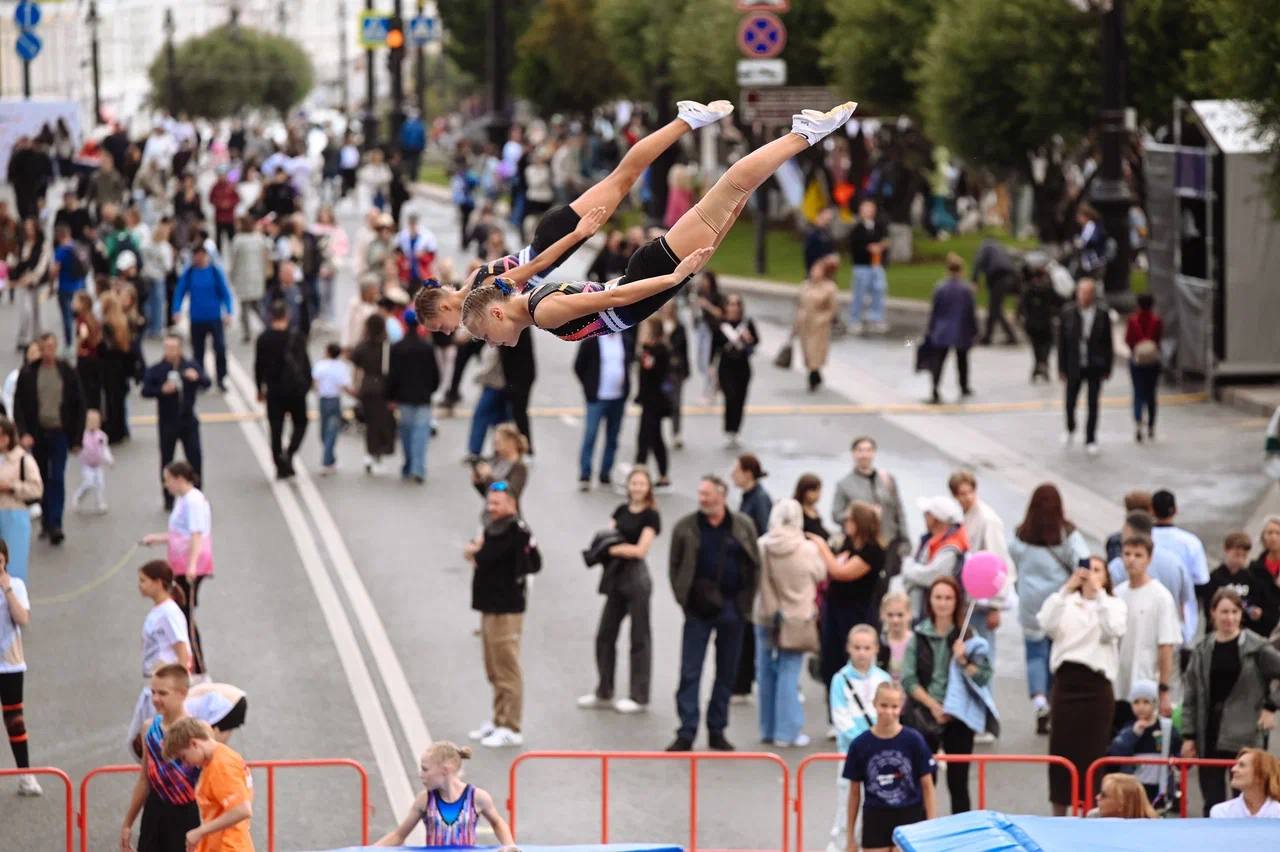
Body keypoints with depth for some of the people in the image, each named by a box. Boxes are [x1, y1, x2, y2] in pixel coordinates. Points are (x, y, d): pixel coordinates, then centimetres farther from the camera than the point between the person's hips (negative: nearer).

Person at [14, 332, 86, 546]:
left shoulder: (67, 373, -1)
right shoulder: (28, 374, -1)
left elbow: (78, 406, 3)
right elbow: (18, 406, 0)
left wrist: (77, 438, 0)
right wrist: (23, 433, -12)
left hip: (59, 433, -1)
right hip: (37, 434, 1)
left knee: (57, 480, -9)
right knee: (43, 480, 10)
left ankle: (55, 524, -11)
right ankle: (46, 522, 21)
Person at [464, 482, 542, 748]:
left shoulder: (514, 531, -17)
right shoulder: (494, 527, 15)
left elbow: (482, 559, -22)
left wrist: (476, 551, 0)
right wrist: (477, 551, -7)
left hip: (505, 608, -10)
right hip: (491, 605, 10)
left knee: (506, 671, -5)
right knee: (495, 672, 17)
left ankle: (511, 729, -2)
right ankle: (499, 721, 27)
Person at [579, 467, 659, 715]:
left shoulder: (650, 516, -7)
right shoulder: (621, 511, 12)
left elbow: (640, 550, -14)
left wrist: (613, 547, -10)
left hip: (636, 577, -7)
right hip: (616, 576, 7)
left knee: (639, 638, 1)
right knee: (605, 635, 9)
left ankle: (639, 697, 8)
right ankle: (604, 693, 20)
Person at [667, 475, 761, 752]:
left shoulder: (743, 526, 1)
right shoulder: (685, 527, 0)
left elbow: (755, 566, 5)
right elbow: (675, 567, 5)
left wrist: (745, 602, -1)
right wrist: (685, 599, -5)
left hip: (732, 608, 1)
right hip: (698, 609, -1)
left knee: (726, 672, 9)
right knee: (690, 672, -5)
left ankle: (717, 731, 19)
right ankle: (686, 732, -2)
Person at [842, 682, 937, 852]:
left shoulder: (913, 740, -8)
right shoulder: (860, 744, -5)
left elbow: (927, 786, -2)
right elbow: (855, 792, 4)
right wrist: (850, 836, 6)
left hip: (910, 819, -1)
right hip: (876, 821, 1)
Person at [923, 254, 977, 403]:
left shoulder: (940, 287, -7)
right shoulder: (967, 289, -11)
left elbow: (934, 311, -1)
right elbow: (972, 312, -7)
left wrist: (929, 329, 9)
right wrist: (974, 329, 5)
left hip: (942, 331, 0)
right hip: (962, 332, 0)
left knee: (939, 359, -1)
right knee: (962, 359, 19)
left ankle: (935, 391, -16)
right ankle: (964, 388, 35)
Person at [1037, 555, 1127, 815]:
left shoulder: (1115, 605, 8)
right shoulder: (1066, 603, 12)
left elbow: (1112, 630, -13)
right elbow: (1046, 624, -6)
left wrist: (1098, 592, -15)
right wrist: (1066, 588, -12)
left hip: (1096, 684, -2)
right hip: (1065, 681, 2)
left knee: (1091, 753, -2)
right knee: (1061, 750, 3)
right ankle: (1058, 817, 11)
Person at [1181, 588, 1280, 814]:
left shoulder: (1257, 647, -4)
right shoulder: (1202, 650, 7)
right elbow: (1190, 695, 9)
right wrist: (1189, 735, 6)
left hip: (1247, 736, -3)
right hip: (1210, 735, 3)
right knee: (1212, 800, 4)